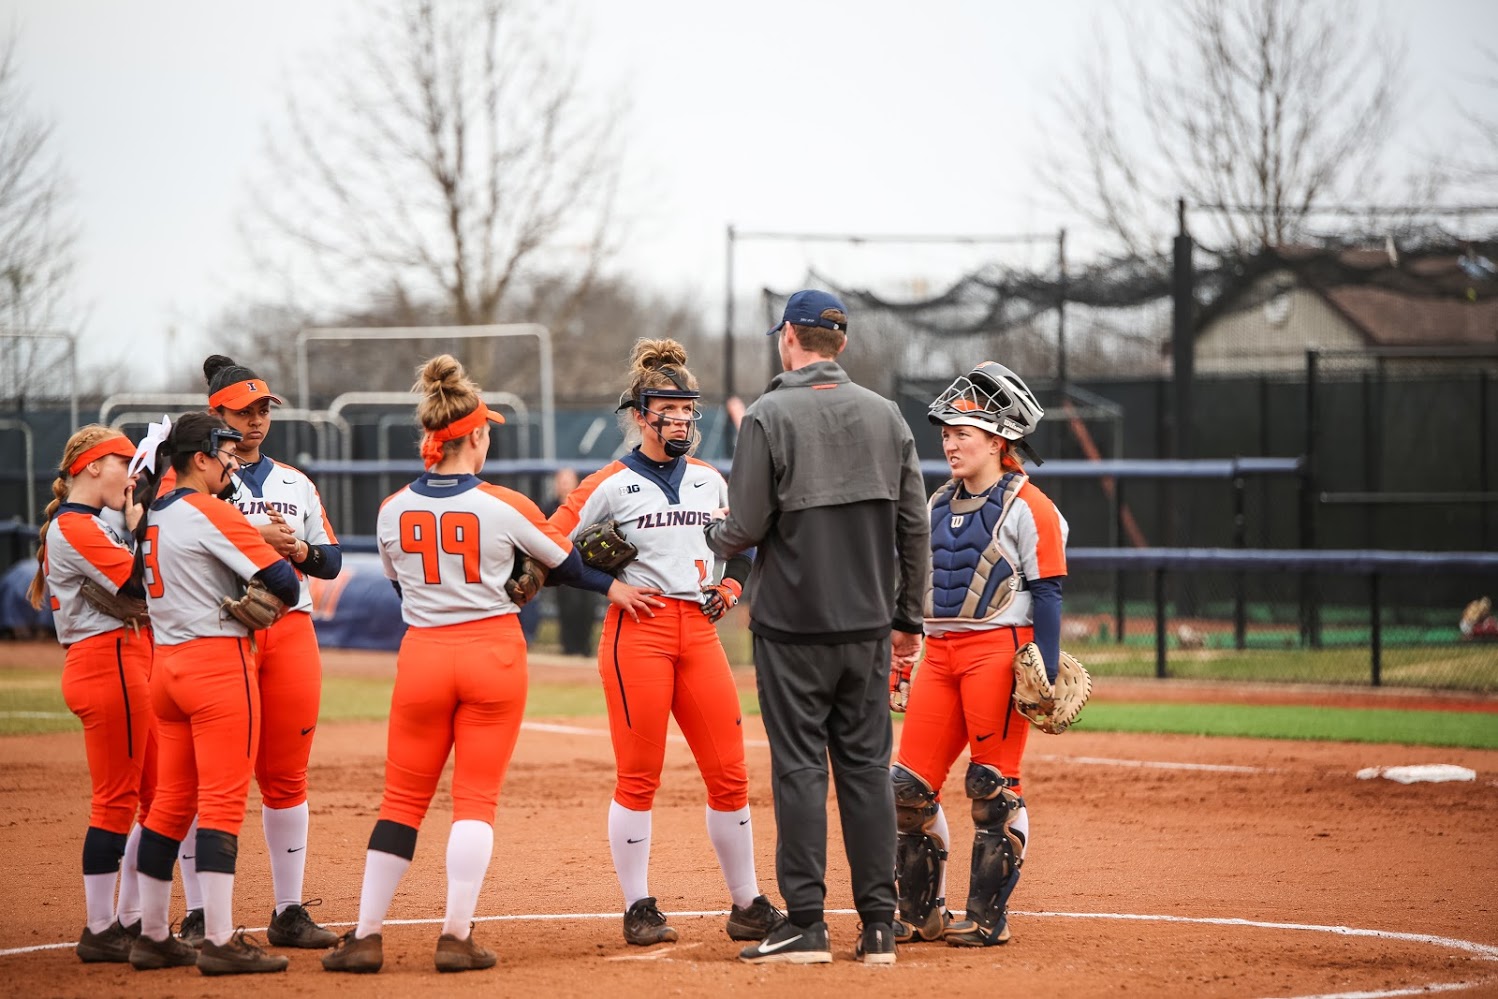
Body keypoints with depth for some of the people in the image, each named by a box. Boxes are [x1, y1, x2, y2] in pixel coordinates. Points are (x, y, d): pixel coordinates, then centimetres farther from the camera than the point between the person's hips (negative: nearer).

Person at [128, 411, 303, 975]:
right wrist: (273, 594, 8)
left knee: (171, 802, 12)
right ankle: (220, 943, -11)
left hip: (166, 667, 8)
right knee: (223, 802, -8)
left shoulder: (154, 515, 11)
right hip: (219, 662, -8)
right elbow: (283, 584, -13)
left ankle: (153, 937, 15)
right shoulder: (212, 514, -12)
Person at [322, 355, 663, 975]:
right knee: (477, 798, 3)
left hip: (421, 654, 2)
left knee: (403, 799, 9)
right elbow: (563, 562, 7)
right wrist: (611, 587, 25)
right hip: (493, 654, -2)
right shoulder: (506, 507, -8)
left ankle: (367, 936, 5)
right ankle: (456, 938, -3)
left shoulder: (393, 511, -1)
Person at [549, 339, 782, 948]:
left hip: (698, 632, 5)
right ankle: (638, 910, 3)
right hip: (637, 632, -5)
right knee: (638, 777, -4)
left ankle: (747, 906, 12)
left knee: (729, 775, 3)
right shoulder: (611, 484, -2)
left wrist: (731, 585, 9)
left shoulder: (709, 480, 14)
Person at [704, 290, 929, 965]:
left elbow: (747, 525, -11)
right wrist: (908, 616, 16)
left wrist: (714, 538, 13)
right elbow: (913, 525, 7)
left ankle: (806, 923, -1)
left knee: (799, 769, 0)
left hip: (793, 625, -4)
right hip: (868, 626, 4)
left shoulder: (770, 416, -9)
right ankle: (878, 926, 7)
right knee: (866, 767, 7)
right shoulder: (885, 415, 5)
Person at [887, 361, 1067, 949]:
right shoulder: (939, 506, 17)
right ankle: (921, 914, 13)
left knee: (993, 788, -4)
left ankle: (987, 917, 3)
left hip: (998, 651, -7)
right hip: (940, 656, 7)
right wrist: (900, 663, 18)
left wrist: (1045, 673, -16)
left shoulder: (1026, 507, -6)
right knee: (908, 786, 3)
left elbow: (1047, 593, -9)